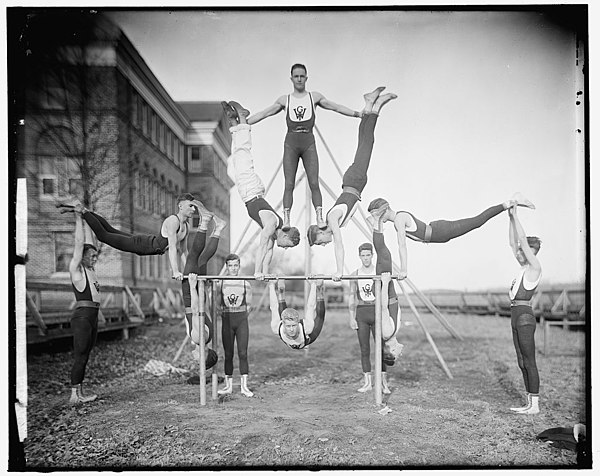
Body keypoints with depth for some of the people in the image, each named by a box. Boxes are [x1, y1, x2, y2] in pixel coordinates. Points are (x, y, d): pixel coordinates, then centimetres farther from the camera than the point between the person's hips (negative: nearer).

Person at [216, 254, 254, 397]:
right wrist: (223, 315, 3)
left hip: (242, 320, 0)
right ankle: (228, 386, 13)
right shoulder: (220, 284, 1)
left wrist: (241, 316, 2)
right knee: (228, 354, 4)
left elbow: (249, 305, 9)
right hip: (226, 321, 0)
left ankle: (244, 386, 1)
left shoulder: (245, 284, 2)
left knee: (243, 353, -4)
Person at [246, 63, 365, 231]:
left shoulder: (314, 97, 10)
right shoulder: (284, 100, 10)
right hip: (291, 143, 0)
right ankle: (286, 219, -7)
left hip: (308, 143, 0)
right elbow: (264, 113, 12)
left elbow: (336, 107, 10)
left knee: (314, 183, -8)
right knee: (289, 184, -6)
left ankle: (319, 217, -9)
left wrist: (359, 114, 7)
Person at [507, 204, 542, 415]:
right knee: (522, 363, 11)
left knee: (529, 362, -3)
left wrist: (515, 216, -10)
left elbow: (523, 240, -15)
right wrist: (511, 218, 13)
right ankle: (530, 402, 17)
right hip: (517, 318, 9)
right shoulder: (525, 267, 14)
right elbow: (512, 242, 17)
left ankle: (535, 405, 3)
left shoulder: (535, 267, -9)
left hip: (525, 317, -9)